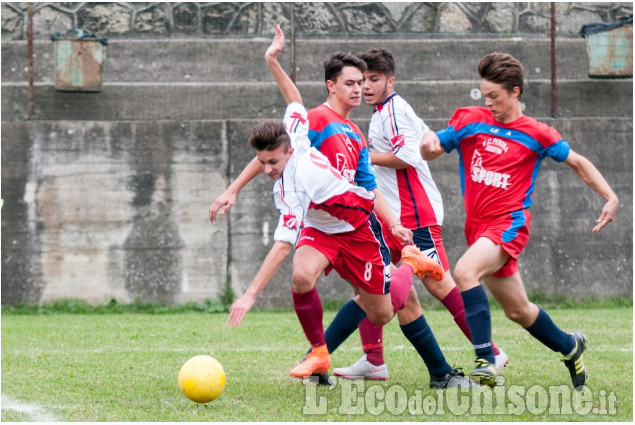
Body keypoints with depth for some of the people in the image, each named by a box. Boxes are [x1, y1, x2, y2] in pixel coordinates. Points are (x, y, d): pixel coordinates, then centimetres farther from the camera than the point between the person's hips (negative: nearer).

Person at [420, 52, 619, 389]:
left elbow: (578, 162, 10)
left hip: (509, 224, -5)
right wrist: (429, 142, -15)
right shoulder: (469, 120, 5)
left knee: (464, 272, -33)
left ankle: (485, 361, -37)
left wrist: (610, 197, -1)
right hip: (478, 226, 5)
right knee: (518, 311, 16)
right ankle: (569, 346, 43)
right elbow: (430, 153, 10)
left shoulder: (535, 134, -2)